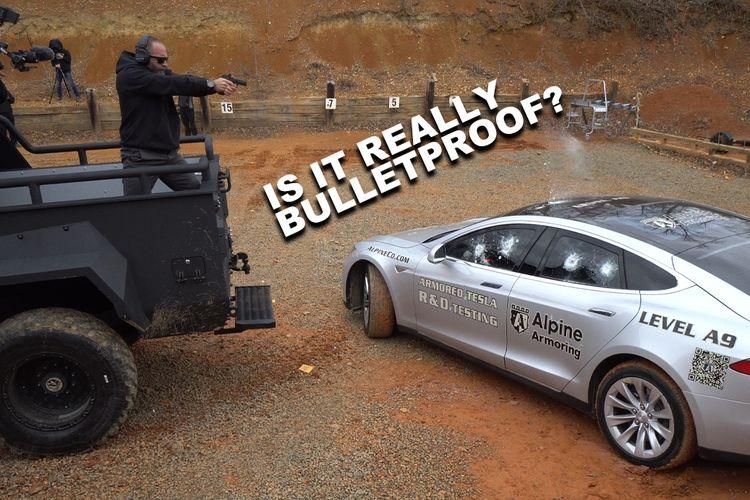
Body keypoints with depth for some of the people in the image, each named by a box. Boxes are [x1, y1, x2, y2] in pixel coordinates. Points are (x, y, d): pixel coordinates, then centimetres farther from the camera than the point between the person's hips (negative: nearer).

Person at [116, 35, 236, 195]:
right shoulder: (129, 75, -14)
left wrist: (218, 87, -22)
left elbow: (188, 82, -3)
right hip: (141, 158, -7)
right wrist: (211, 84, -25)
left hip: (170, 155, 7)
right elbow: (172, 83, -23)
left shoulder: (160, 73, 9)